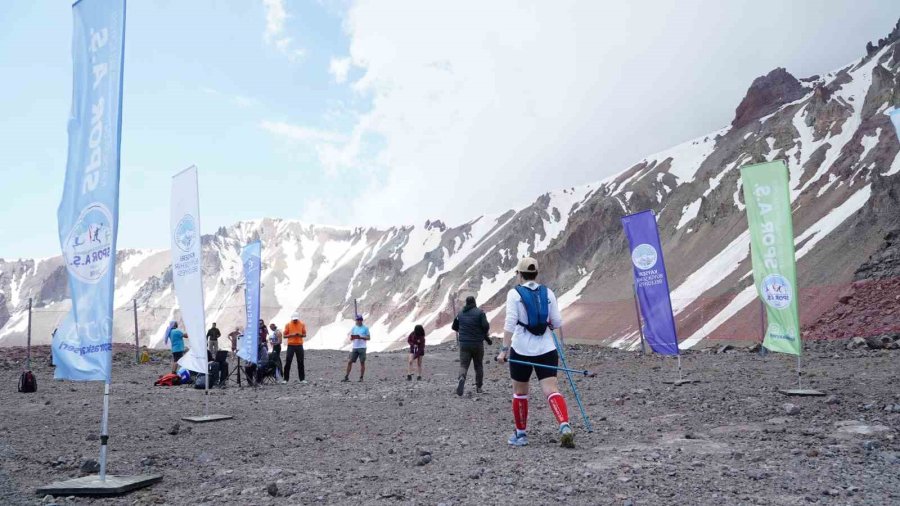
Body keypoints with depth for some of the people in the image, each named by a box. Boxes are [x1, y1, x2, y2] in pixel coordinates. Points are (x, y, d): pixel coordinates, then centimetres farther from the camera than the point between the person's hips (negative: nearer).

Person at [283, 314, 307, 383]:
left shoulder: (302, 324, 4)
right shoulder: (288, 325, 0)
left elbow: (304, 335, 9)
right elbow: (285, 336, 1)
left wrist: (300, 335, -12)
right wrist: (291, 335, -17)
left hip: (299, 345, 1)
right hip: (291, 345, -1)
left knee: (300, 362, 3)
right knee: (288, 362, -2)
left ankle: (302, 379, 8)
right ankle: (286, 379, 4)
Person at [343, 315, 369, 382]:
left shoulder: (365, 328, 3)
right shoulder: (353, 328, 11)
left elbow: (368, 338, 2)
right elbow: (350, 338, 13)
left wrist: (361, 337, -14)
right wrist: (352, 338, -11)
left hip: (362, 348, -2)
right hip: (354, 347, 3)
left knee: (362, 363, -2)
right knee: (349, 362, -1)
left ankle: (361, 378, 5)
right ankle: (346, 377, 4)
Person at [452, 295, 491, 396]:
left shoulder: (460, 313, 6)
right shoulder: (479, 312, -7)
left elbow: (454, 327, 14)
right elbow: (486, 326, -14)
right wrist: (485, 335, 7)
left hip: (464, 344, 2)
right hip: (477, 343, -2)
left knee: (463, 365, 1)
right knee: (479, 365, 14)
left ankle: (461, 378, -29)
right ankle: (478, 386, 19)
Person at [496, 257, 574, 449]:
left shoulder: (514, 293, -4)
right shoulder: (548, 293, 5)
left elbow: (510, 323, -11)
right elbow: (557, 322, 5)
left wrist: (505, 349, -11)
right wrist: (560, 345, 20)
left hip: (521, 349, -2)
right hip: (546, 349, 2)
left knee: (520, 392, 12)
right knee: (551, 389, -3)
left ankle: (521, 434, 22)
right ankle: (565, 426, -24)